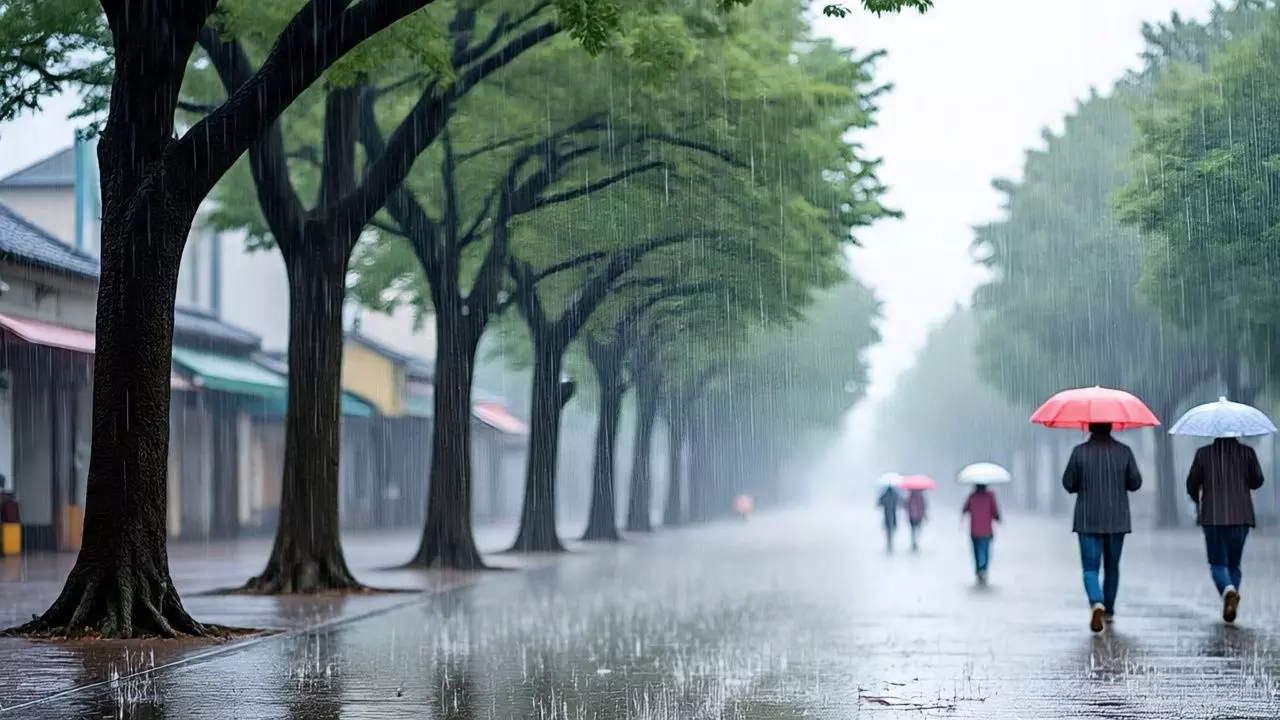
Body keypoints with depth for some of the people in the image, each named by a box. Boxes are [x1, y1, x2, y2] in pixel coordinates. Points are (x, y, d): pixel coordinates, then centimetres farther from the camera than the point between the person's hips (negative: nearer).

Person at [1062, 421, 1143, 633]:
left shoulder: (1080, 451, -8)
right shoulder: (1123, 451, -4)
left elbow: (1068, 484, -3)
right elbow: (1135, 483, 0)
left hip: (1088, 521, -2)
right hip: (1117, 520, 2)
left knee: (1090, 569, -1)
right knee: (1112, 567, 19)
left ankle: (1097, 604, -26)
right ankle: (1109, 611, 28)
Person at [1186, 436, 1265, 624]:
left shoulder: (1204, 454, -5)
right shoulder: (1246, 452, -2)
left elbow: (1192, 484, -1)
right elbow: (1257, 481, 4)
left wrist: (1198, 501, 20)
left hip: (1213, 517, -2)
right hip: (1241, 517, 2)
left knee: (1218, 563, 4)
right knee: (1234, 563, 17)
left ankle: (1228, 590, -25)